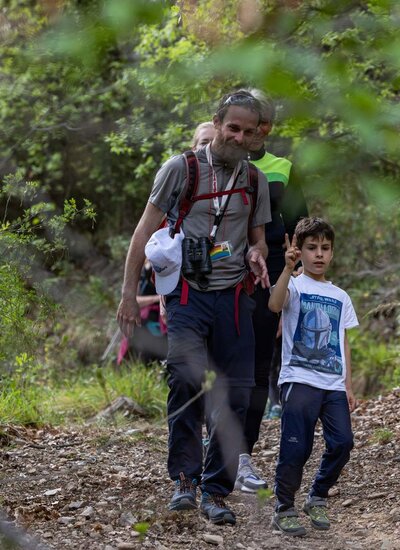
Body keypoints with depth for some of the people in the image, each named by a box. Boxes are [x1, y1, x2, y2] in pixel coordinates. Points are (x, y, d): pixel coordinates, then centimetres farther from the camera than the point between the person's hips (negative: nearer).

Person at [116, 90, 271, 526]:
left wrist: (257, 254, -2)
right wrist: (129, 293, 1)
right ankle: (184, 478, -6)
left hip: (233, 297, 4)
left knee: (235, 394, 0)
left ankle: (216, 491, 9)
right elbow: (145, 231, 5)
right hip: (188, 293, -4)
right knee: (185, 381, -18)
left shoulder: (255, 181, 14)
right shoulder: (180, 168, 3)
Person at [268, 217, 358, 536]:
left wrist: (348, 387, 14)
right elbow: (275, 304, -22)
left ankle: (317, 500, 13)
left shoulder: (340, 297, 18)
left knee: (342, 443, -6)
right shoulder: (294, 286, 2)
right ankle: (284, 508, 5)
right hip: (299, 380, -5)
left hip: (334, 384, 5)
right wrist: (288, 267, -33)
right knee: (296, 447, -9)